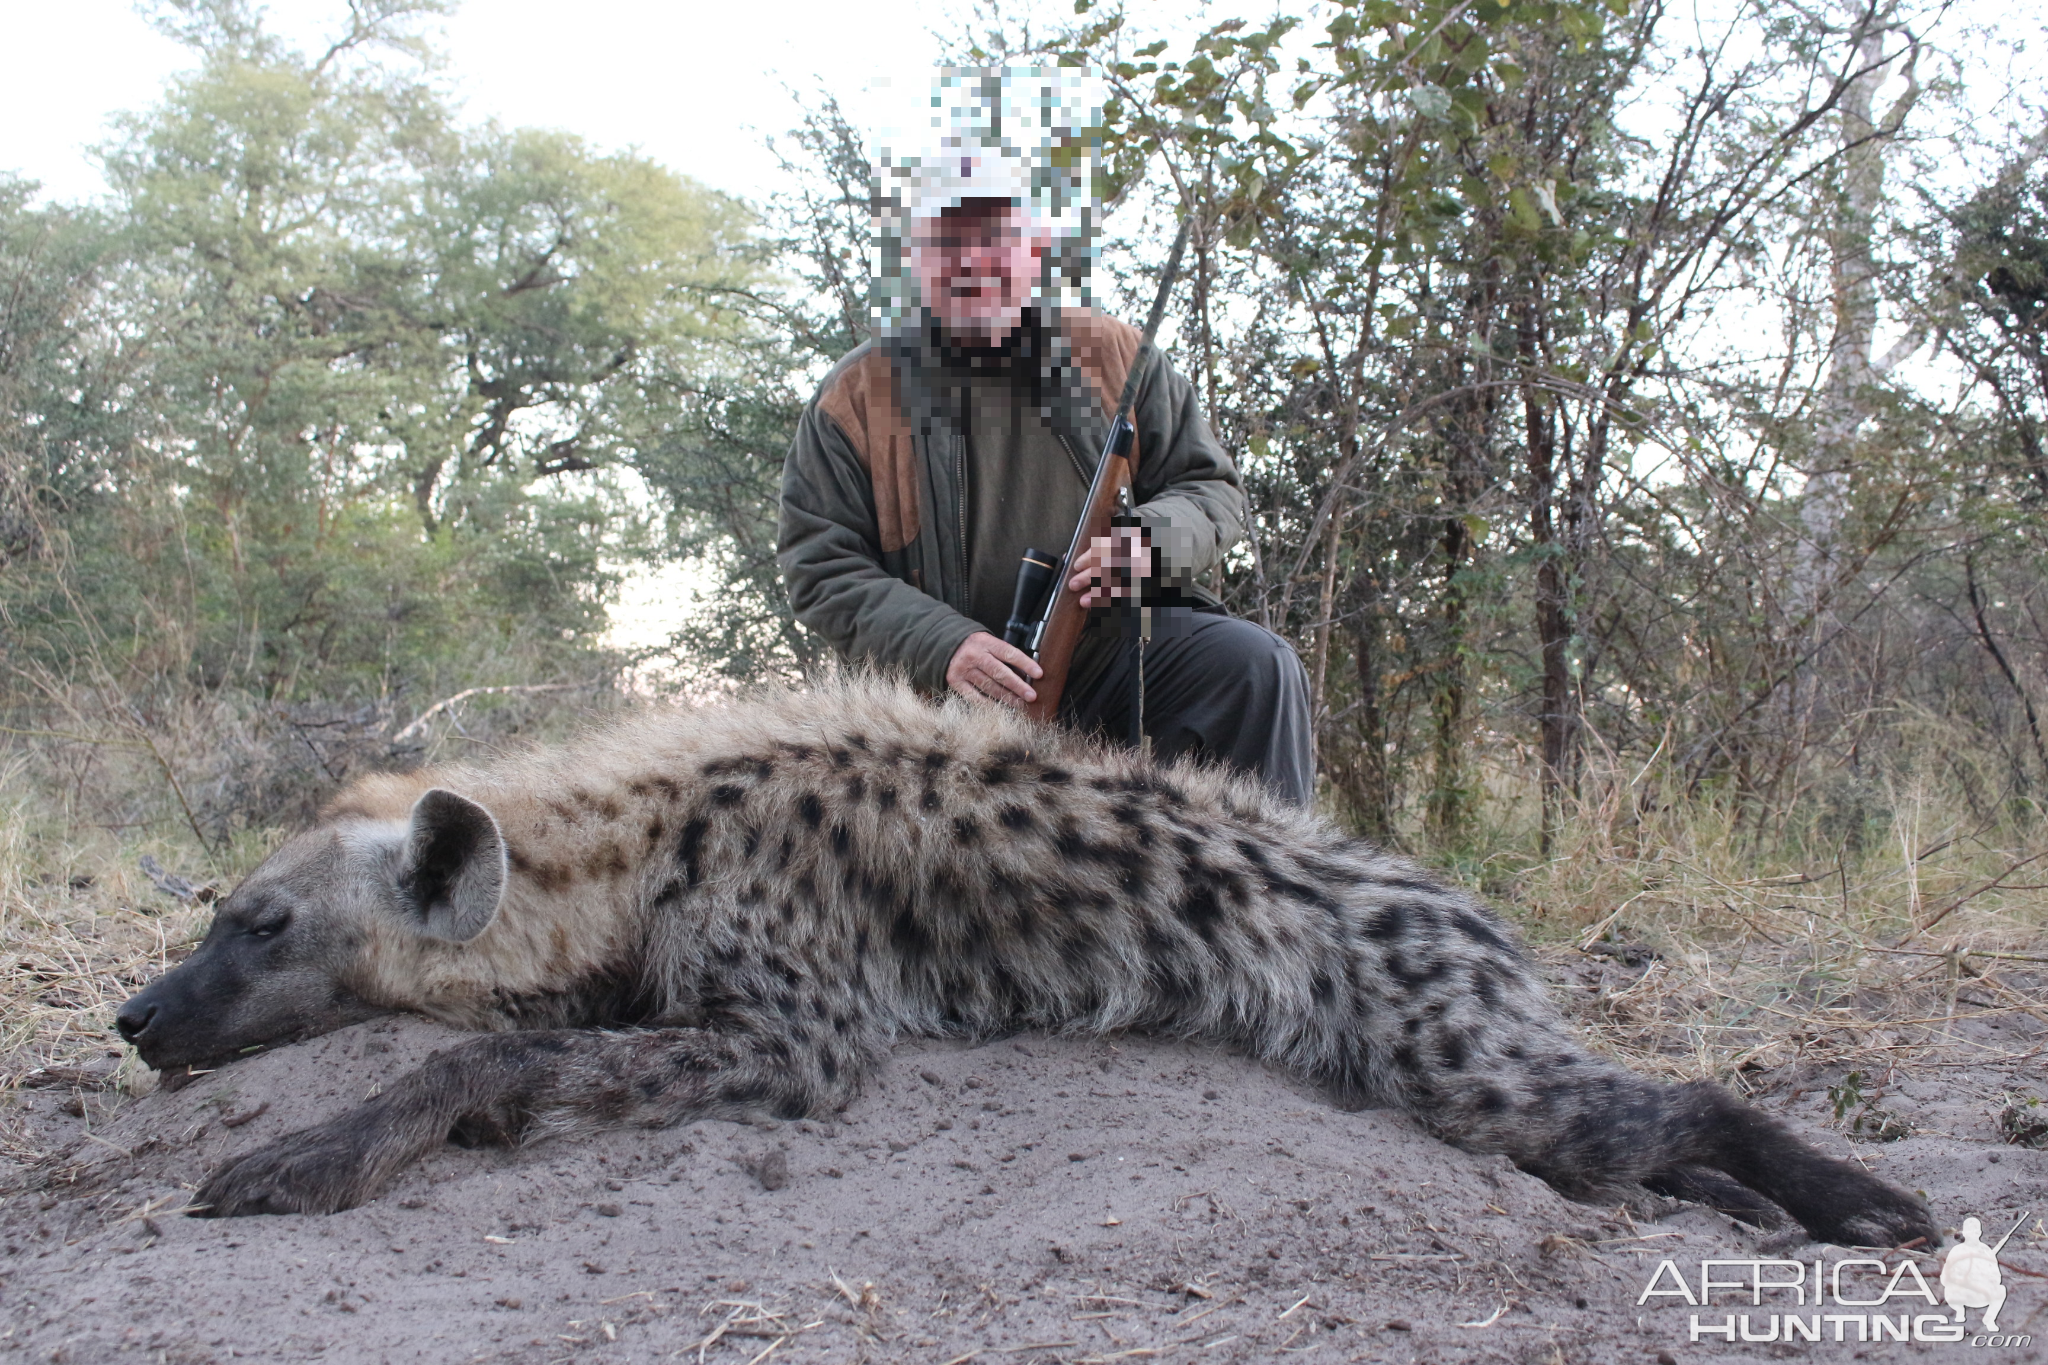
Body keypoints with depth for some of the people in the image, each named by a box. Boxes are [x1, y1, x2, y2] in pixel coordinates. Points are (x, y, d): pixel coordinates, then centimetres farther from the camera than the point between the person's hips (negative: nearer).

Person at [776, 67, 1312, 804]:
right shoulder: (855, 397, 2)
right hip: (956, 695, -1)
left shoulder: (1115, 357, 7)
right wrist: (942, 646, -21)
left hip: (1122, 644, 1)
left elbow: (1213, 491, 9)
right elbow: (820, 567, -4)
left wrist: (1152, 541, -17)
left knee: (1255, 665, -22)